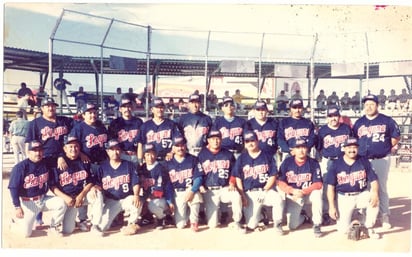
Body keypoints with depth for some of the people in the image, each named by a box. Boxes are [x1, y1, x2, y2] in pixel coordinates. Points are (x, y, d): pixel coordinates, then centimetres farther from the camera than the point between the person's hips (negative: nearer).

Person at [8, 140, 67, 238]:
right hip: (28, 202, -4)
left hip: (43, 199, 5)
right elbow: (14, 188, -16)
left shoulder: (46, 164, -2)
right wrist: (17, 207, -20)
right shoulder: (20, 167, -16)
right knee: (26, 233, -8)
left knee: (61, 203, -18)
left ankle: (53, 228, 4)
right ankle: (16, 222, 27)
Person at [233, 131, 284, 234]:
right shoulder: (241, 158, 9)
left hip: (266, 189, 0)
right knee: (251, 225, -13)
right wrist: (243, 196, -5)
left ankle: (277, 223, -9)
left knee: (278, 199, -34)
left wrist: (264, 191, -9)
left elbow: (273, 176, 3)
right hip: (250, 193, 0)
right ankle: (258, 214, 21)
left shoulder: (267, 156, 7)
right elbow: (238, 179, 5)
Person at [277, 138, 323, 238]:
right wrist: (293, 190, -24)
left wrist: (303, 191, -28)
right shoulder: (287, 162, -6)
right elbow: (280, 183, -7)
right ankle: (303, 216, 28)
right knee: (292, 225, -10)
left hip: (309, 194, -1)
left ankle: (317, 224, -19)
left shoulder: (313, 163, -9)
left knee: (317, 193, -36)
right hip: (293, 196, 1)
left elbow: (318, 184, -14)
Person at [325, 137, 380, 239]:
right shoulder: (336, 164, -4)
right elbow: (331, 186, -3)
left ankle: (369, 228, -9)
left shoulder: (364, 161, 1)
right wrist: (332, 206, -10)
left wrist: (374, 192, -25)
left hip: (362, 194, 1)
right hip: (344, 197, -1)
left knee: (375, 200, -32)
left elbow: (373, 180, -2)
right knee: (343, 229, -9)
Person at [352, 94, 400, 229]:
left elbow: (396, 136, 5)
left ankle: (384, 216, 9)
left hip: (382, 160, -3)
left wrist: (386, 148, 2)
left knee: (382, 188, 2)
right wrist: (360, 150, 5)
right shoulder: (359, 122, 7)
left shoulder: (387, 121, -1)